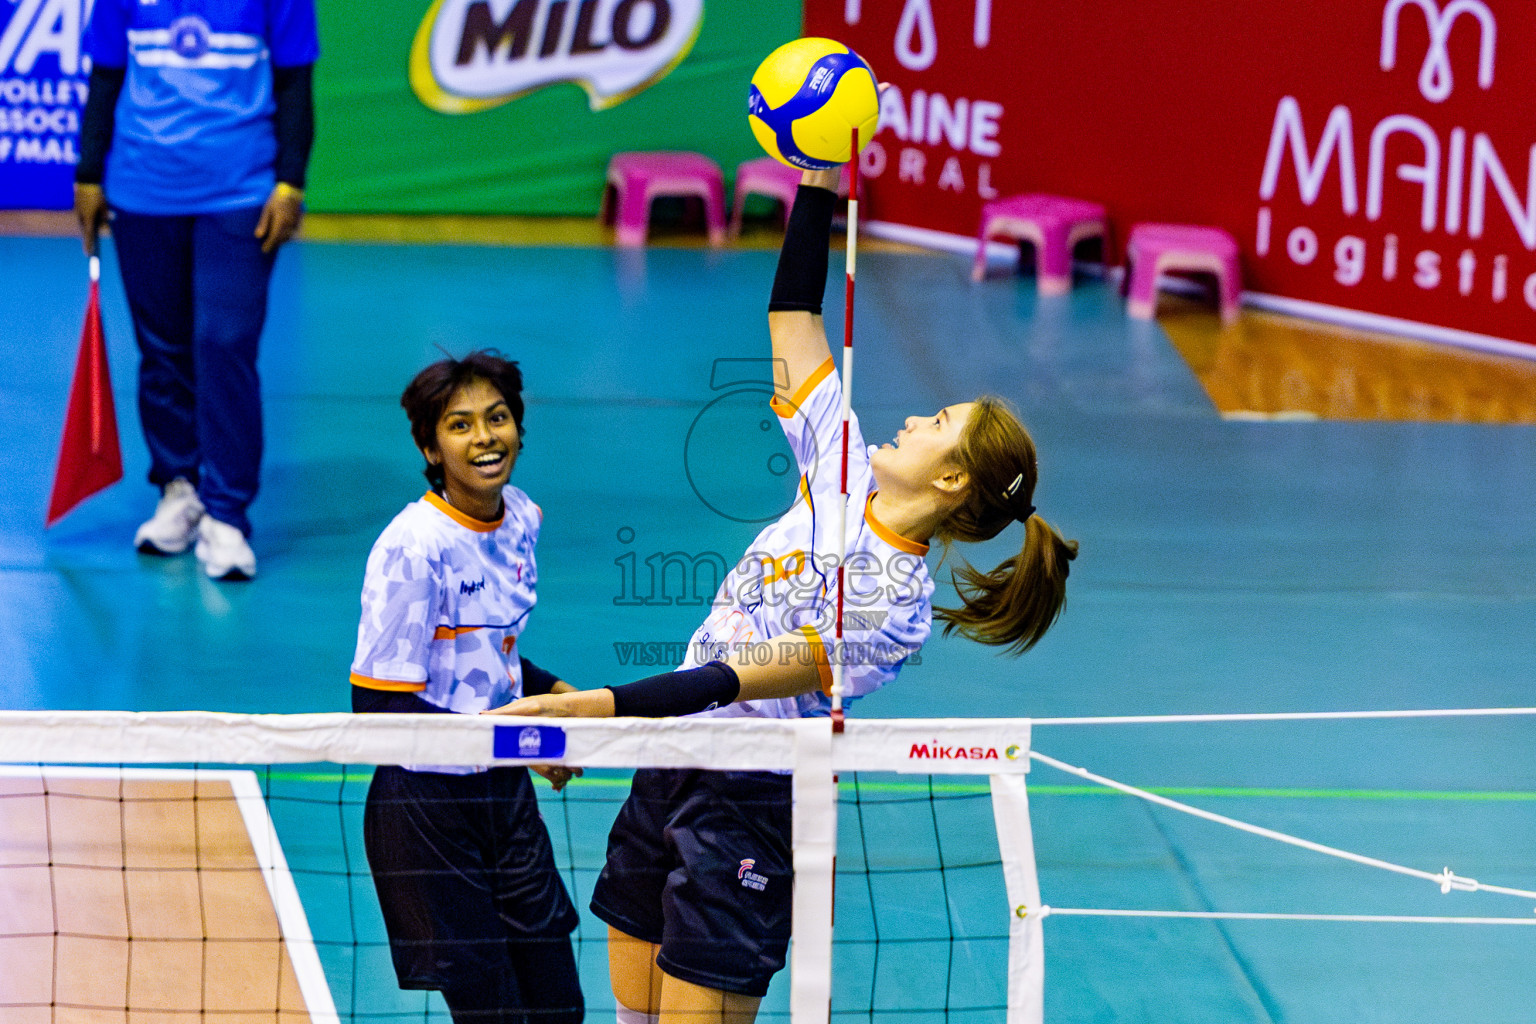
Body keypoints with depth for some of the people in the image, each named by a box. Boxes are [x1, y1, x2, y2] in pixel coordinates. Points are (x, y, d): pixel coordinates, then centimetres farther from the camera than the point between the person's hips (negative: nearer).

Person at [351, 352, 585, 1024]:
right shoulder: (412, 548, -20)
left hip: (506, 793, 7)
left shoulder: (521, 520, 4)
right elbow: (379, 706, -21)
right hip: (425, 810, -7)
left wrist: (557, 692, 5)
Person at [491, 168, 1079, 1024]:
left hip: (749, 804, -8)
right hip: (673, 772, 8)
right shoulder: (844, 471, 2)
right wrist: (819, 187, -1)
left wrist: (597, 706, -35)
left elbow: (735, 680, -27)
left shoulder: (893, 607, -19)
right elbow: (793, 312, 7)